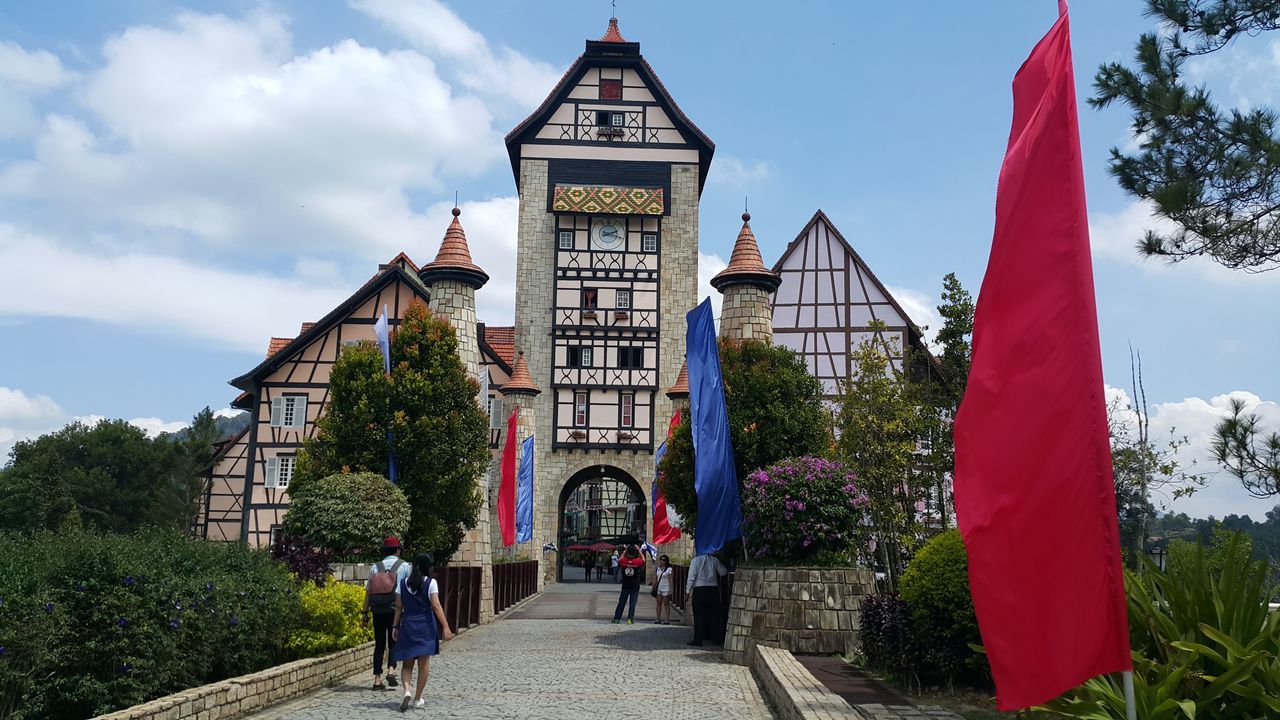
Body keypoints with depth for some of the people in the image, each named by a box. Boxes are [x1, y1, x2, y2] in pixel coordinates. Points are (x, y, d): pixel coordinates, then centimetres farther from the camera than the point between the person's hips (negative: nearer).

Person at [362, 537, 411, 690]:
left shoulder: (375, 567, 9)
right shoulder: (404, 566, 4)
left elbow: (368, 590, 5)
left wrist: (364, 612, 7)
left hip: (377, 610, 2)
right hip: (395, 609, -2)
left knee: (379, 643, 9)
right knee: (393, 642, 9)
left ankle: (377, 679, 6)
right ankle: (391, 669, -14)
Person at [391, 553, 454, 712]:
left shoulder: (403, 583, 4)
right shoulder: (430, 583, -7)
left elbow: (398, 607, 6)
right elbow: (436, 606, -13)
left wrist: (395, 626, 13)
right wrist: (445, 627, -14)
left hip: (407, 626, 3)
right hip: (425, 627, -3)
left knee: (407, 664, 11)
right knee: (424, 663, 8)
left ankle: (406, 691, -13)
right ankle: (417, 699, 12)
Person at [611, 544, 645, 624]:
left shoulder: (623, 561, -8)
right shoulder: (638, 561, -11)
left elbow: (619, 559, 16)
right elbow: (643, 560, 11)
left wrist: (625, 551, 15)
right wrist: (639, 551, 11)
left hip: (625, 586, 2)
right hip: (635, 586, -2)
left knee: (621, 603, 9)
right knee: (633, 603, 3)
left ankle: (616, 618, 11)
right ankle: (630, 619, -1)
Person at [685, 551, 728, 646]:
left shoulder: (696, 559, -5)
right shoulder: (714, 559, 3)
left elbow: (691, 576, -8)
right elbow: (723, 572, 13)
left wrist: (688, 590, -3)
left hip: (700, 590, -3)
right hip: (713, 590, 3)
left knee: (699, 616, 1)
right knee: (714, 616, 10)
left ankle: (698, 639, -1)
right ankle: (715, 639, 14)